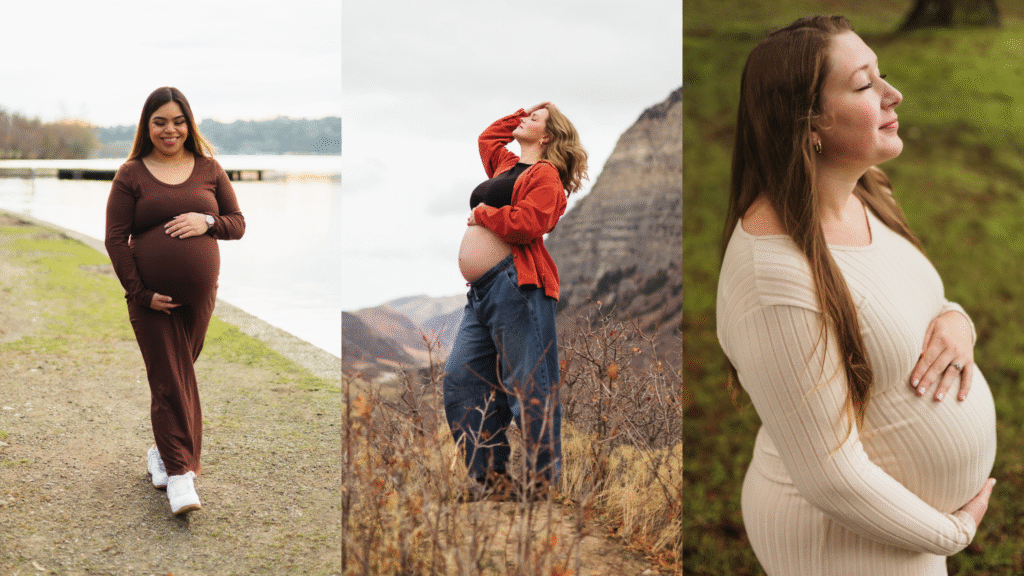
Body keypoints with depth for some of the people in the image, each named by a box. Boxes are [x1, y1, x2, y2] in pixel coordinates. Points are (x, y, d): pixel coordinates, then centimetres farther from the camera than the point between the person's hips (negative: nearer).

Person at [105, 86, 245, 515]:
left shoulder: (208, 169, 7)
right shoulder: (131, 175, -1)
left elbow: (238, 223, 8)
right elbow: (115, 240, -4)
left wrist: (207, 222, -13)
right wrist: (140, 293, -12)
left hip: (199, 294, 3)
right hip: (151, 298, -3)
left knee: (180, 373, 13)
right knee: (170, 380, -5)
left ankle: (164, 451, 32)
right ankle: (180, 473, -2)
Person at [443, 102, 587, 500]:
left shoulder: (544, 173, -2)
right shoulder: (506, 165, 25)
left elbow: (527, 223, -17)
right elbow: (487, 136, 44)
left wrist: (482, 214, -4)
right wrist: (518, 114, 33)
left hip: (516, 285, -10)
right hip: (481, 292, 10)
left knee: (528, 391, -8)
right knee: (461, 380, 4)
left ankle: (544, 483, -2)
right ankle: (488, 479, 8)